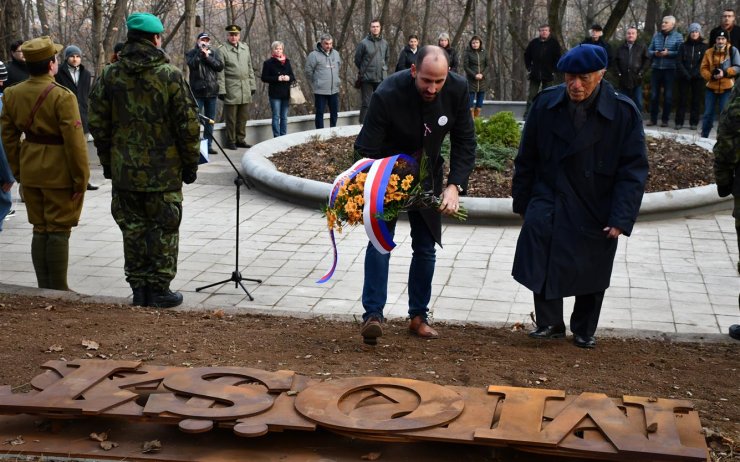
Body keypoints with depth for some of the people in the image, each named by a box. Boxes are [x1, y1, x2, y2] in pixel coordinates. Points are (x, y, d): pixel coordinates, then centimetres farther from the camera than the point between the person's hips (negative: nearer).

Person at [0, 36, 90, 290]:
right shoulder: (63, 97, -17)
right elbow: (75, 142, -18)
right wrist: (81, 179, -10)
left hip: (30, 172, 6)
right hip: (59, 173, -6)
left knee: (40, 230, 15)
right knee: (58, 231, 2)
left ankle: (43, 288, 22)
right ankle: (58, 291, 8)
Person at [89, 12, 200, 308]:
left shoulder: (109, 75, 2)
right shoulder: (170, 75, -9)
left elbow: (98, 123, 5)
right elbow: (188, 125, -8)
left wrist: (107, 161, 15)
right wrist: (190, 164, 2)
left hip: (124, 172, 3)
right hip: (165, 172, -3)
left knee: (133, 229, 12)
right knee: (163, 230, 6)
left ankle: (139, 288, 17)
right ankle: (159, 289, 10)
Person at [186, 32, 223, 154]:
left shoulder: (214, 52, 12)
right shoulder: (191, 53, 4)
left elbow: (220, 66, -2)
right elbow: (192, 64, -15)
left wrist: (208, 57, -10)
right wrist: (201, 52, -15)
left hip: (212, 91, 4)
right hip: (197, 91, -3)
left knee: (210, 120, 8)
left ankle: (208, 145, 16)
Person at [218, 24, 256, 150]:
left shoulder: (245, 48, 14)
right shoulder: (222, 50, -3)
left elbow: (250, 68, 18)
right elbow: (220, 72, -6)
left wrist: (252, 85, 13)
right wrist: (221, 90, -11)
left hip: (245, 90, 5)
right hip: (231, 89, -5)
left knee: (243, 117, 9)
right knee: (231, 118, 0)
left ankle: (240, 139, 18)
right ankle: (230, 141, 8)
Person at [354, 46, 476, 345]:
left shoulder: (457, 89, -20)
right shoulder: (388, 95, -31)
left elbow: (464, 142, -11)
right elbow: (366, 150, -23)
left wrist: (454, 186, -24)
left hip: (427, 176, 4)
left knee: (426, 246, 6)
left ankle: (418, 316, 18)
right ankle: (372, 315, -10)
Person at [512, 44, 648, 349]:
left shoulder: (624, 112, -13)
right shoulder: (546, 104, -7)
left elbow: (633, 169, -10)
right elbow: (527, 157, 3)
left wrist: (621, 218, -17)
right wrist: (522, 201, 6)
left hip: (596, 210, 0)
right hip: (549, 201, 1)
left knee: (590, 273, 11)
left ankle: (584, 330, 34)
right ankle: (550, 323, 0)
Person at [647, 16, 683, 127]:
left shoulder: (678, 36, 0)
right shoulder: (656, 35, 10)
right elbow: (649, 50, 10)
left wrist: (668, 53, -18)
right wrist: (655, 53, -10)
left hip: (670, 69, -3)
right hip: (656, 68, 3)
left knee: (668, 95, 2)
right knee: (654, 94, 5)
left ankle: (665, 120, 9)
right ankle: (653, 118, 12)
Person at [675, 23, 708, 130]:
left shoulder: (703, 46, 5)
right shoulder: (683, 46, 7)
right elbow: (678, 62, 1)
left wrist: (696, 73, -14)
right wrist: (686, 74, -10)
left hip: (698, 78, -1)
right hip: (684, 78, 1)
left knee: (696, 100, 1)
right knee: (682, 100, -1)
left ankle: (693, 123, 5)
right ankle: (679, 122, 1)